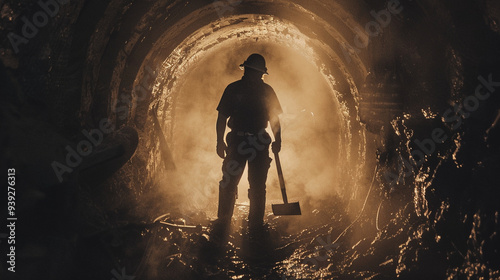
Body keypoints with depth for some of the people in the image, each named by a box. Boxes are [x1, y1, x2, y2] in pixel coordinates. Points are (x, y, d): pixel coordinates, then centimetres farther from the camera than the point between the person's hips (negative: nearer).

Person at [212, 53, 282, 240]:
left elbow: (274, 118, 14)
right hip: (237, 141, -2)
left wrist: (277, 141, 6)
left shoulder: (267, 91, 8)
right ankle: (222, 223, 5)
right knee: (229, 182, -3)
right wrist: (220, 142, -1)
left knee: (258, 186, 4)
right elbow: (222, 117, 4)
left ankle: (255, 224, 13)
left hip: (260, 143, 2)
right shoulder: (233, 89, 3)